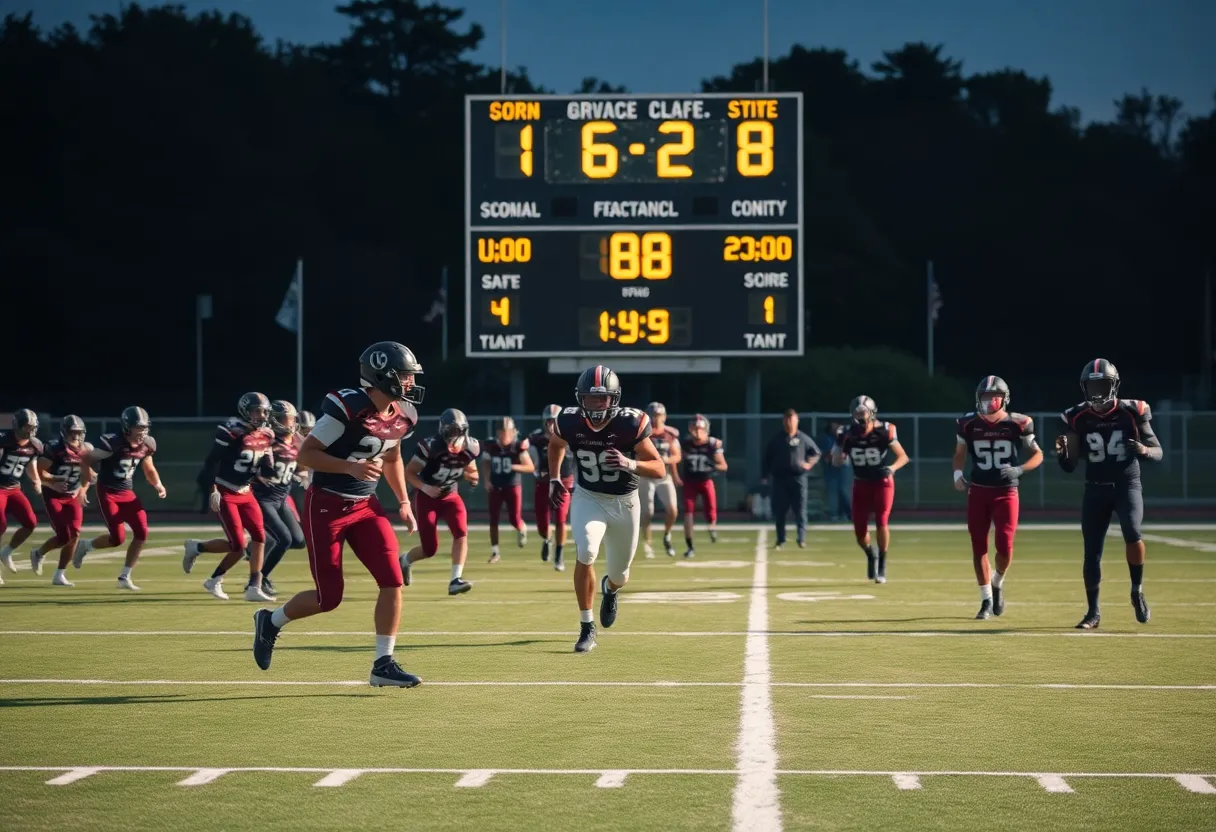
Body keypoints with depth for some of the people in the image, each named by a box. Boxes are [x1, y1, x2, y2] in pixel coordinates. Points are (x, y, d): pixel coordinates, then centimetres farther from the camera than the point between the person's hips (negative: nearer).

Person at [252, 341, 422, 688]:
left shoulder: (402, 415, 1)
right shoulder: (347, 408, -23)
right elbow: (305, 454, -20)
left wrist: (404, 501, 12)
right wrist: (351, 467, -31)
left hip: (365, 505, 7)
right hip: (327, 506, -7)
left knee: (392, 580, -8)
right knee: (329, 597, -2)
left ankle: (383, 664, 0)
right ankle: (271, 622, 27)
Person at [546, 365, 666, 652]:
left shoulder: (629, 424, -24)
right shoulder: (570, 422, -16)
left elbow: (659, 469, -20)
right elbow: (556, 444, 11)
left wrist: (629, 464, -36)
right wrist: (554, 478, 4)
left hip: (624, 502, 0)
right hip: (588, 498, 0)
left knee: (619, 574, 13)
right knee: (586, 553, -27)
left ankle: (610, 588, 54)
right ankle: (587, 628, -14)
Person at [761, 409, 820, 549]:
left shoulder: (803, 439, 3)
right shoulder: (776, 440, 7)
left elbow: (816, 453, 13)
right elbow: (767, 459, 9)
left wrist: (809, 463, -5)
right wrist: (764, 476, 3)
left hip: (798, 478, -1)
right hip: (780, 479, 1)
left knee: (800, 510, -2)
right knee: (779, 511, 3)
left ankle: (802, 539, 1)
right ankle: (780, 540, 13)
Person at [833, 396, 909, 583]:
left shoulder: (883, 432, -17)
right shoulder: (848, 434, -8)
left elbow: (903, 457, -11)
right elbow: (837, 462, -1)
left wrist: (892, 468, -30)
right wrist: (840, 446, -19)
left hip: (882, 483, -3)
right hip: (861, 484, 3)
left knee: (881, 522, -19)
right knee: (859, 530, 0)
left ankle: (882, 566, -4)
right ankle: (871, 553, 34)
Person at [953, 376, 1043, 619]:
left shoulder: (1017, 424, -8)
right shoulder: (969, 424, -2)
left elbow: (1037, 455, 1)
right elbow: (960, 454, 14)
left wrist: (1019, 470, -16)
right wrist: (958, 474, -5)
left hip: (1006, 492, -2)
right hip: (978, 492, 2)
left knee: (1005, 546, -11)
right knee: (979, 547, 4)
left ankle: (997, 583, 21)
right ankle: (986, 599, 17)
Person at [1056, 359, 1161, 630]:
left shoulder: (1131, 412, -7)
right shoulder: (1078, 418, -3)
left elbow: (1159, 452, 0)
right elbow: (1069, 467, 2)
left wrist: (1144, 450, -24)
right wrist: (1062, 452, -21)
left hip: (1127, 485, -2)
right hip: (1096, 489, 2)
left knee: (1132, 533, -27)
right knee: (1092, 552, 2)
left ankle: (1137, 590, -5)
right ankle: (1093, 612, 15)